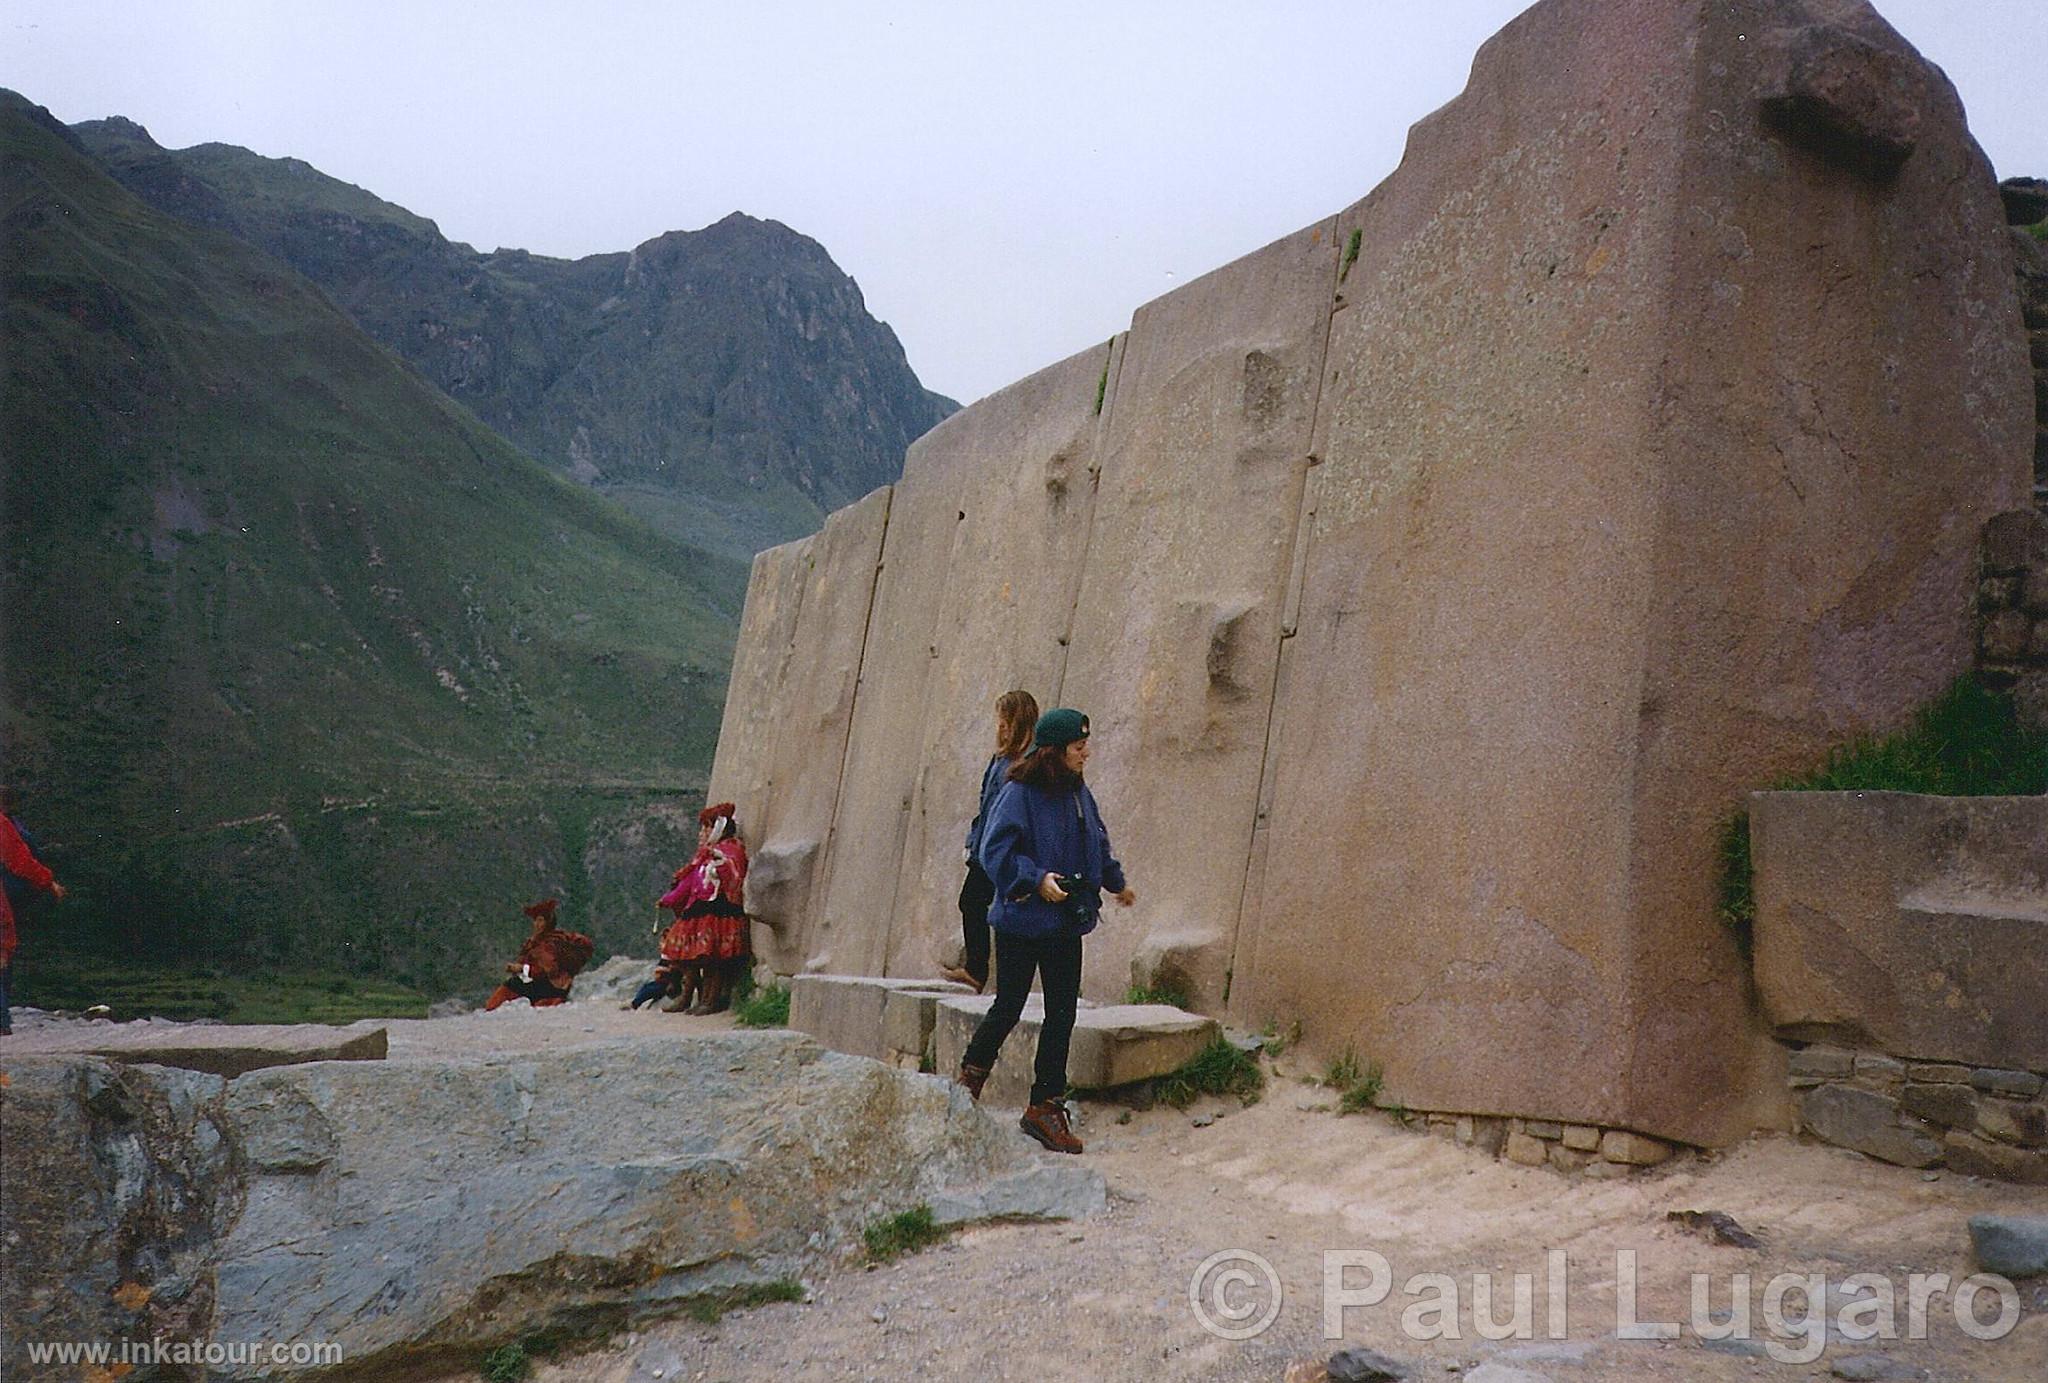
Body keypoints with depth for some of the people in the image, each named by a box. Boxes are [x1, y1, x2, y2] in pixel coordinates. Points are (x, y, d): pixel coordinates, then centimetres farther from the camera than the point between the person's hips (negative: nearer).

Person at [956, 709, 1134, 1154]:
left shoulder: (1079, 794, 8)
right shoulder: (1019, 794, -14)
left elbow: (1097, 845, 23)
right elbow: (995, 850, -18)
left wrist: (1115, 883, 34)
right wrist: (1036, 879, -27)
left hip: (1066, 925, 6)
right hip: (1021, 922, -6)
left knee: (1062, 1014, 5)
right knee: (1008, 1008, 3)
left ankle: (1046, 1106, 14)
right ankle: (970, 1077, 29)